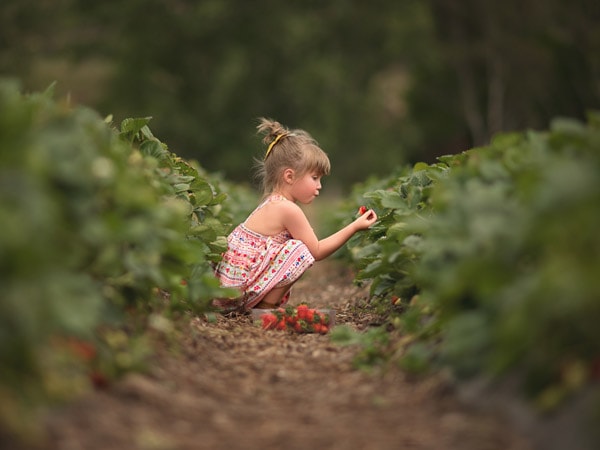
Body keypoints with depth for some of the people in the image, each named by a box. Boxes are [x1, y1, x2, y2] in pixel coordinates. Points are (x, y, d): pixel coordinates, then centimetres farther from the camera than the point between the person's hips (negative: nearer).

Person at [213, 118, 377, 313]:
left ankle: (264, 304, 13)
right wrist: (354, 227, -5)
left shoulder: (272, 203, 14)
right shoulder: (288, 209, -15)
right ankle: (265, 308, -11)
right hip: (238, 287, -10)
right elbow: (316, 251, -8)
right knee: (300, 251, -15)